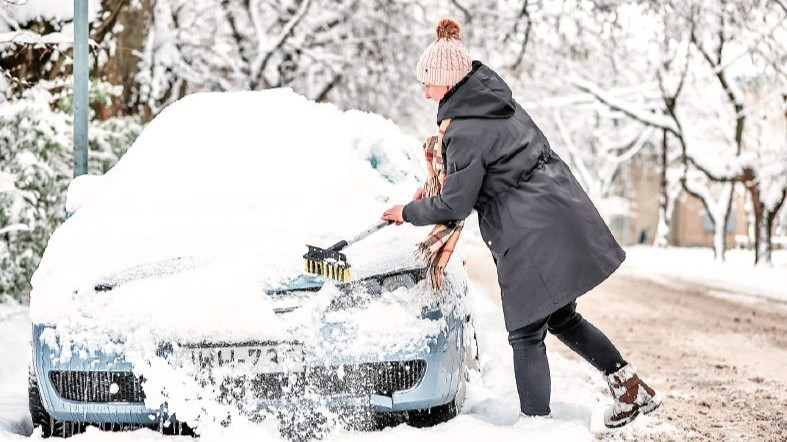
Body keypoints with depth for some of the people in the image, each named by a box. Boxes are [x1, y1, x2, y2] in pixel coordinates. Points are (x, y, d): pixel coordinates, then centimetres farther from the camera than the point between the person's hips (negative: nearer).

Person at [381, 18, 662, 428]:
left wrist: (409, 212, 4)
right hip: (562, 216, 9)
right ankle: (633, 388, 26)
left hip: (532, 238, -9)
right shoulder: (497, 101, 11)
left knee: (526, 335, -1)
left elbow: (455, 204, -13)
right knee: (562, 319, 22)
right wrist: (438, 190, 18)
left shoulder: (464, 130, -17)